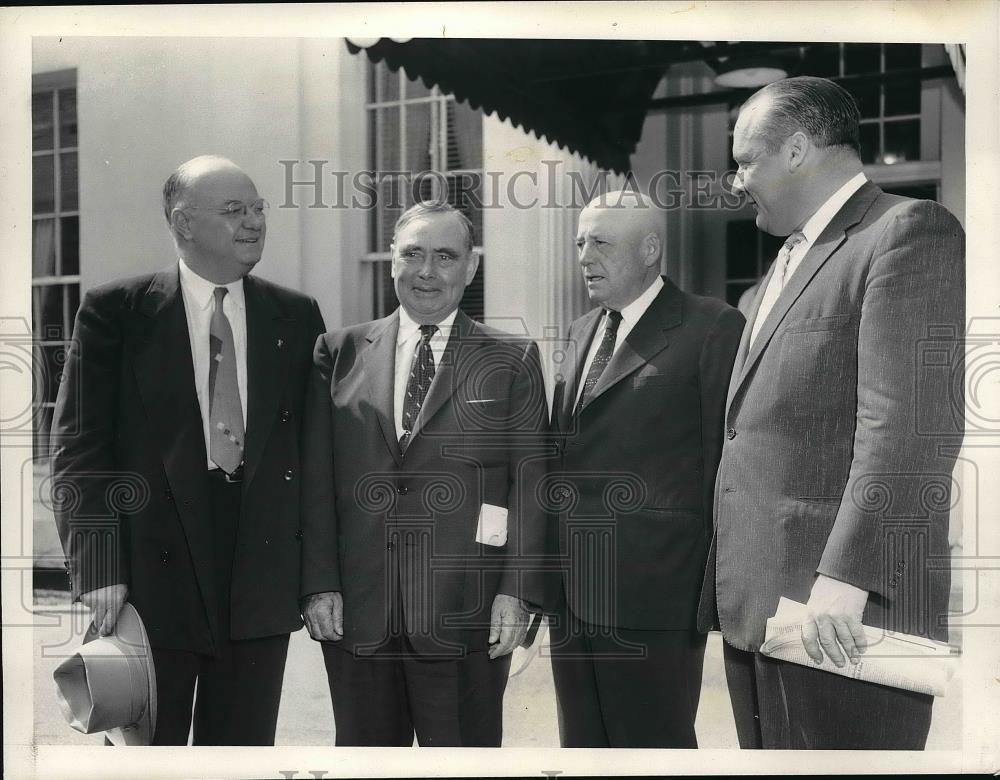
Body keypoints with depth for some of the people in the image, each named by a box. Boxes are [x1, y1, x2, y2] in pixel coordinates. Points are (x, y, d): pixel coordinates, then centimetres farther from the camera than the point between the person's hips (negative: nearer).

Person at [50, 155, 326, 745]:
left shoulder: (298, 317, 7)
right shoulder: (114, 312, -1)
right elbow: (79, 449, -3)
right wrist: (98, 568, -12)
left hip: (262, 582, 3)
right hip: (149, 578, -2)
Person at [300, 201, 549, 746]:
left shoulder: (513, 361, 4)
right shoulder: (340, 353, 8)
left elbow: (529, 483, 0)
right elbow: (317, 480, 5)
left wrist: (516, 591, -8)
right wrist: (318, 584, -2)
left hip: (465, 614, -2)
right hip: (355, 613, 2)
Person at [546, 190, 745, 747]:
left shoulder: (712, 328, -8)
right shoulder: (582, 331, 16)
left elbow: (722, 458, -10)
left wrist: (716, 587, -9)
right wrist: (552, 567, 12)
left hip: (652, 596, -7)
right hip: (573, 591, 7)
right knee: (582, 745, 17)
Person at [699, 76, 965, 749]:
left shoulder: (911, 231, -8)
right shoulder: (788, 261, 21)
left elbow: (909, 423, -19)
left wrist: (846, 577, -23)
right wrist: (728, 587, 16)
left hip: (839, 614, -8)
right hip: (755, 604, 9)